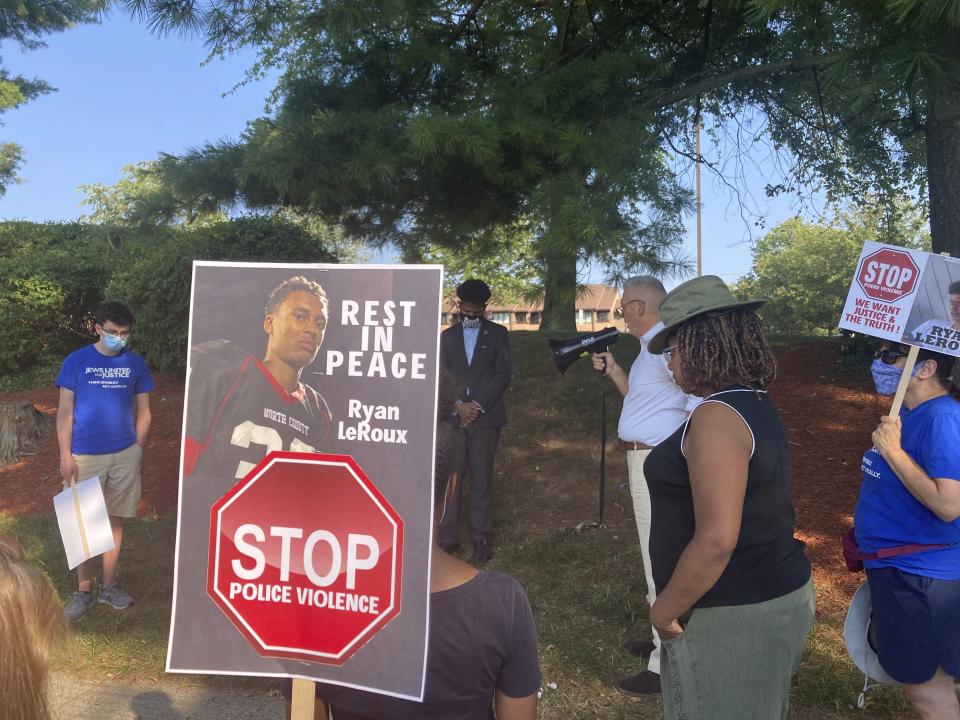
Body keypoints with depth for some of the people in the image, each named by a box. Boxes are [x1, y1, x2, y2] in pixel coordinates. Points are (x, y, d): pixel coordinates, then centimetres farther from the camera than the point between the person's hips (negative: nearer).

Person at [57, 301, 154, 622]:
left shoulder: (135, 363, 3)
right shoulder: (76, 361, -2)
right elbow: (65, 412, -2)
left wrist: (137, 450, 3)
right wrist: (65, 456, -7)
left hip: (125, 455, 2)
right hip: (84, 456, -1)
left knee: (115, 520, 10)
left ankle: (108, 586, 22)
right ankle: (84, 590, 19)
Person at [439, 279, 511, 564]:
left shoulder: (497, 333, 7)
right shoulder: (448, 335, 13)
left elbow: (503, 374, -1)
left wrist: (478, 405, -10)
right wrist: (458, 406, -7)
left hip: (485, 416, -2)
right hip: (453, 416, 2)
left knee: (481, 479, -1)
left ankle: (481, 540, 5)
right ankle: (448, 536, 7)